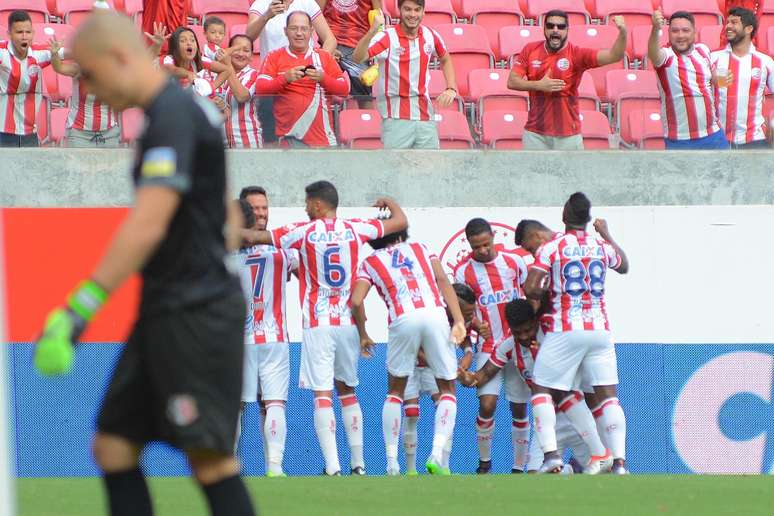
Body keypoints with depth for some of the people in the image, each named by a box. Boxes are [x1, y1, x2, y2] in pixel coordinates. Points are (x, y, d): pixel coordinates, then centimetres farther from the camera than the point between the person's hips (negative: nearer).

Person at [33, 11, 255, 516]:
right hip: (165, 313, 10)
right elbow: (228, 216, 24)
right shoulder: (183, 110, 14)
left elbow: (146, 226, -27)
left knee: (211, 459, -9)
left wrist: (77, 312, -30)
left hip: (194, 318, -10)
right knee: (114, 447, 6)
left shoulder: (174, 115, -17)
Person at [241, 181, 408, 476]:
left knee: (322, 394, -6)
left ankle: (333, 467, -15)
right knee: (347, 391, 17)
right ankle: (358, 464, 17)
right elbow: (401, 221, 14)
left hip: (318, 325, -4)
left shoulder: (304, 232, -6)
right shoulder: (355, 229, 2)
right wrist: (388, 202, 34)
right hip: (348, 323, 4)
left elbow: (253, 238, -3)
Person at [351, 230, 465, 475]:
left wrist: (363, 335, 21)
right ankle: (437, 454, -8)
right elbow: (443, 281, 10)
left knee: (395, 392, 19)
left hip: (402, 319, 0)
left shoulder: (370, 263, 21)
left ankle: (392, 462, 13)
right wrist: (458, 321, 3)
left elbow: (357, 301, 6)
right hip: (435, 314, 0)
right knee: (447, 389, 12)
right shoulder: (420, 248, 25)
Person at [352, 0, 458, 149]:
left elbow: (445, 59, 26)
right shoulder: (387, 37, -10)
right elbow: (357, 57, -26)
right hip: (396, 118, -4)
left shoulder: (430, 35, 5)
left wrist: (451, 89, 11)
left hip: (425, 116, 4)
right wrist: (372, 31, -41)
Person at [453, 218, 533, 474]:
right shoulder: (463, 271, -3)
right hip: (489, 347, -1)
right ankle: (484, 462, 6)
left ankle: (518, 467, 12)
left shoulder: (515, 259, 0)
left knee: (519, 407, 2)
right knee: (487, 404, -14)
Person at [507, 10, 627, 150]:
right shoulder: (530, 50, 2)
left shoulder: (576, 54, -8)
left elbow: (613, 56, -18)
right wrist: (539, 85, -15)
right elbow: (512, 82, 1)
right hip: (535, 134, 3)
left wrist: (623, 32, -36)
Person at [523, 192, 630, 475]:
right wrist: (607, 235, 45)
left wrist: (548, 293, 10)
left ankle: (551, 453, -10)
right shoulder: (602, 247, 9)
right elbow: (624, 266, 33)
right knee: (608, 395, 4)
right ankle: (619, 460, -5)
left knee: (542, 391, 6)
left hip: (565, 332, -4)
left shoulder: (551, 248, -5)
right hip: (600, 330, 4)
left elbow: (530, 289, -12)